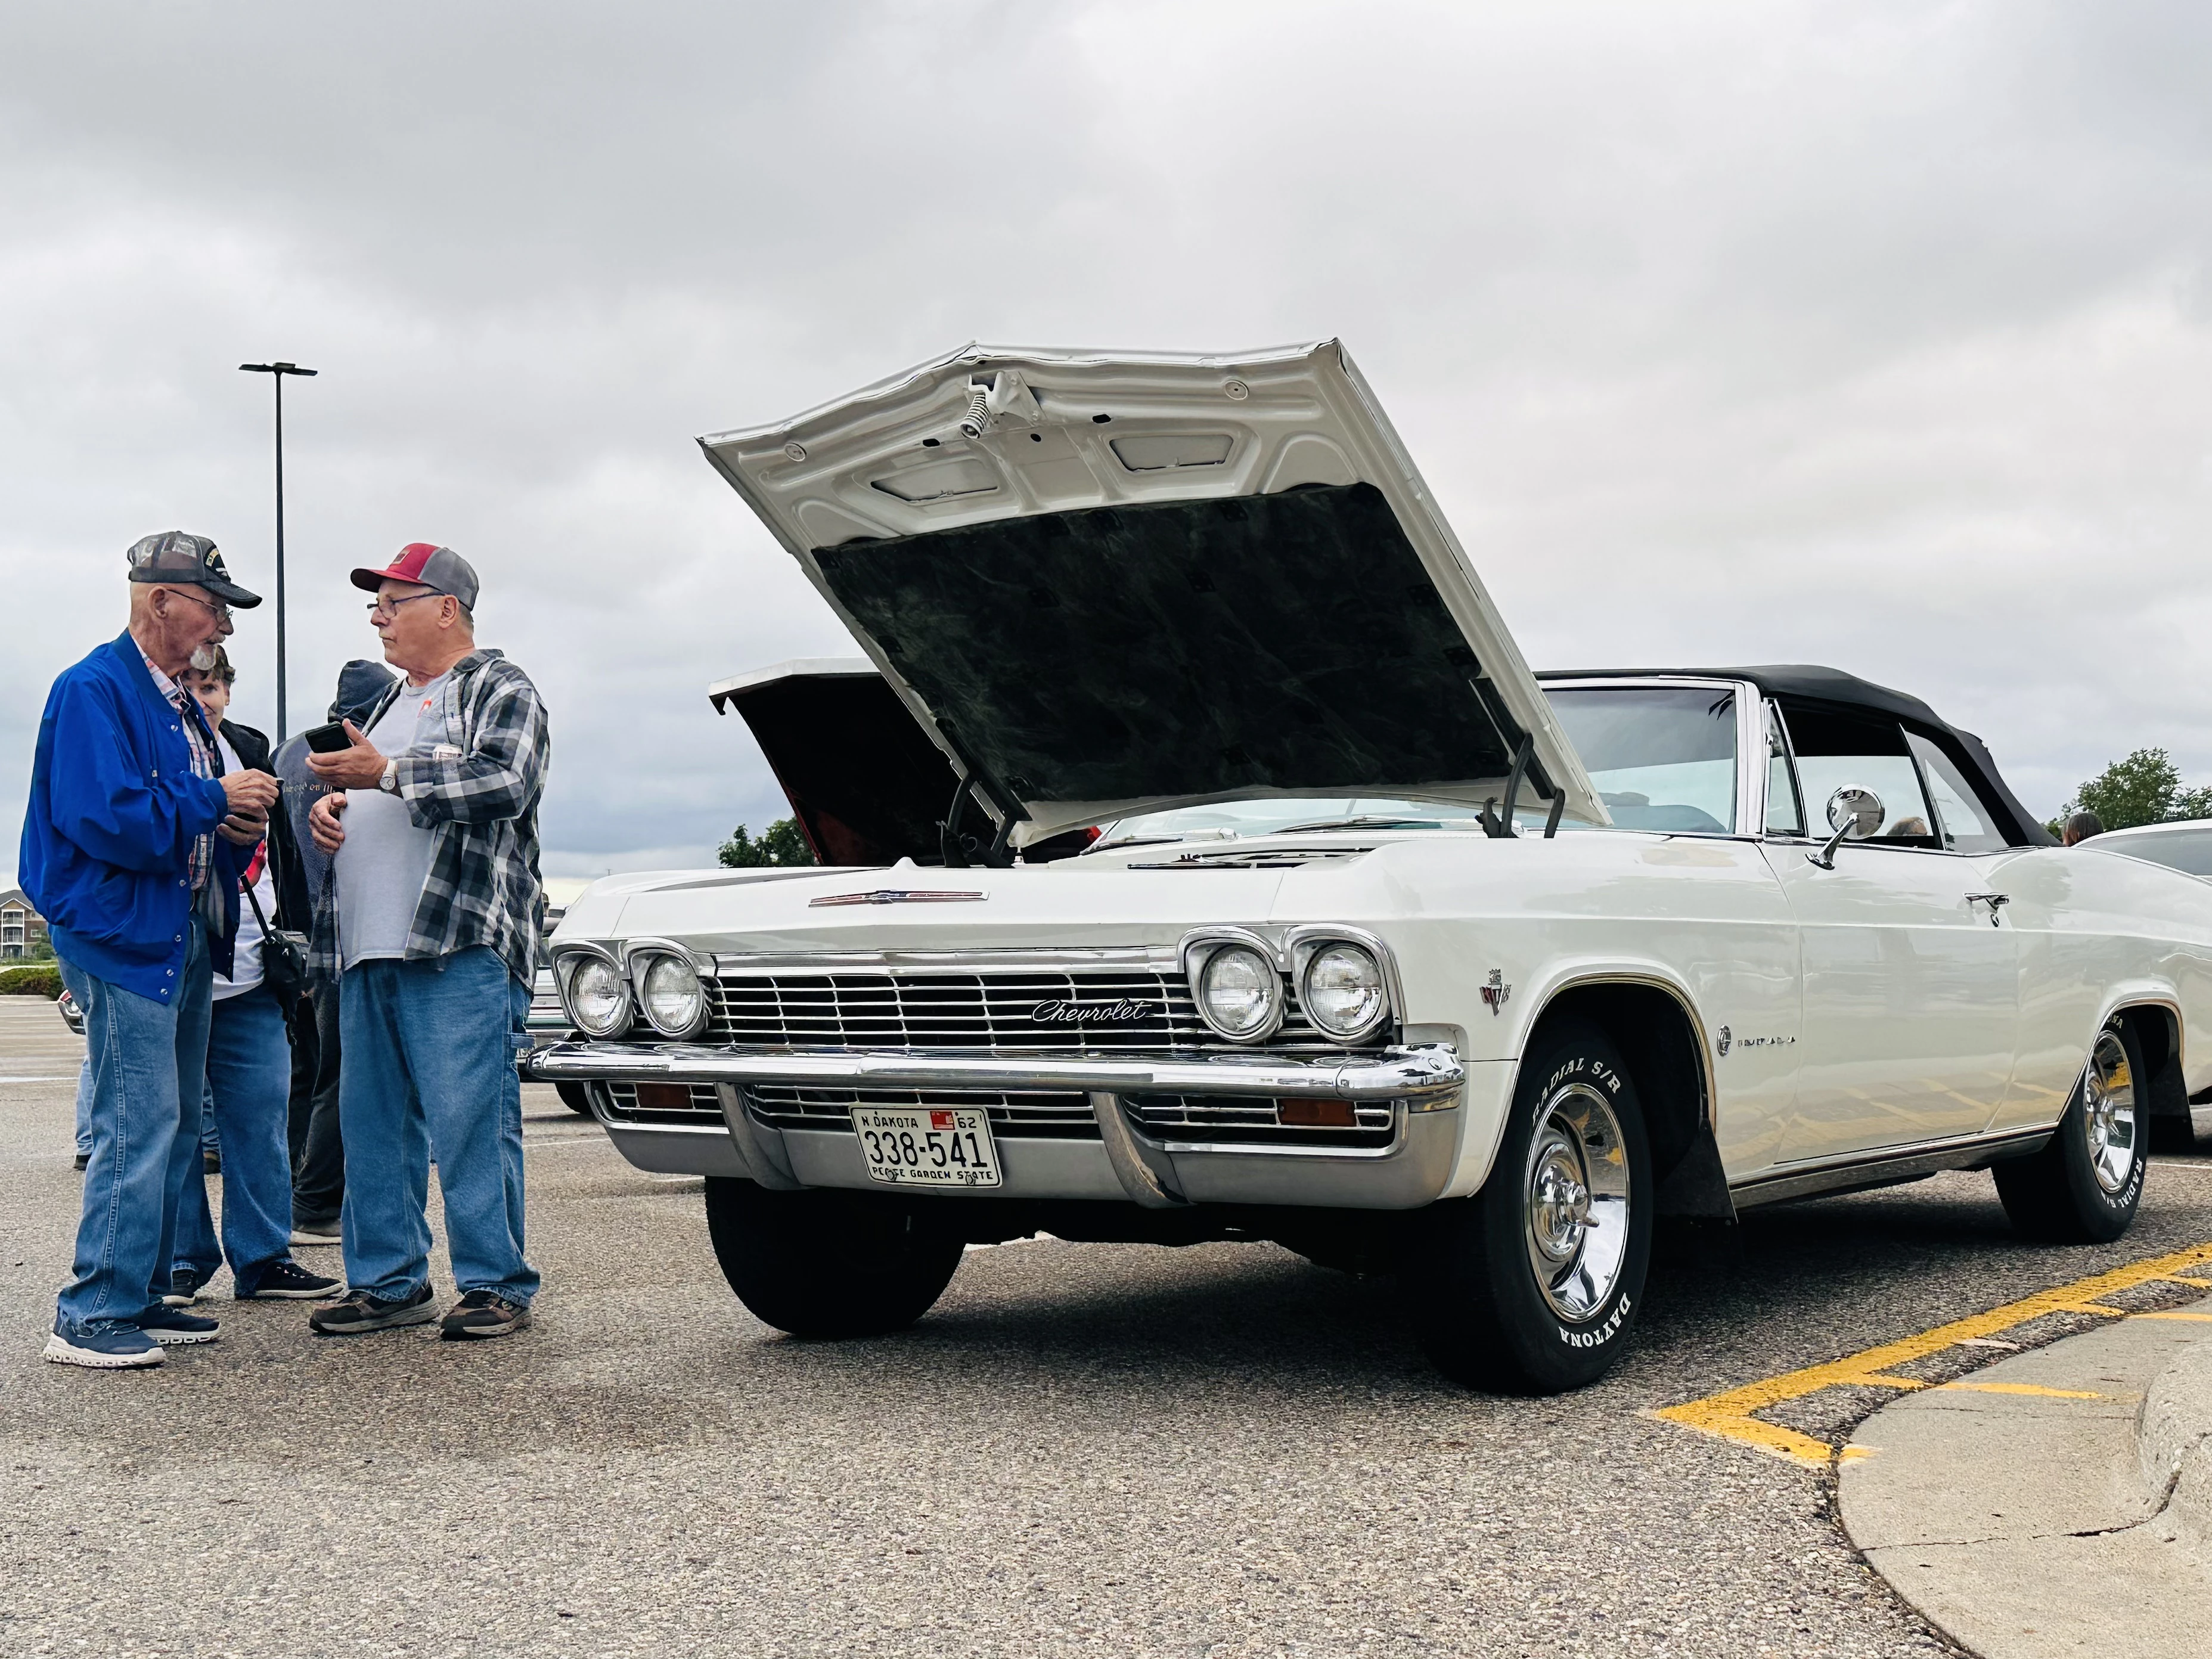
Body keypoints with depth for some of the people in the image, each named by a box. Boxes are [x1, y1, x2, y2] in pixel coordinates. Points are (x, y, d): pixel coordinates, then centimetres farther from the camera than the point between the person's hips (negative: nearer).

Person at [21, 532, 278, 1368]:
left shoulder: (181, 705, 17)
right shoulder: (93, 690, -12)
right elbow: (106, 818, -24)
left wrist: (237, 824, 2)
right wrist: (214, 801, -15)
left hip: (185, 940, 10)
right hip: (123, 937, -10)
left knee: (175, 1128, 13)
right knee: (138, 1128, -11)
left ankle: (141, 1297, 21)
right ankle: (90, 1318, -5)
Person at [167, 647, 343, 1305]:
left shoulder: (253, 752, 13)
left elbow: (283, 857, 19)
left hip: (252, 979, 5)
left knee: (260, 1119, 8)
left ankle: (263, 1259, 16)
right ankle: (180, 1261, 13)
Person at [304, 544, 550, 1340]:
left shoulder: (500, 691, 1)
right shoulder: (390, 704, 26)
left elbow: (503, 783, -16)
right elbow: (353, 783, 34)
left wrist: (386, 774, -13)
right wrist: (329, 803, 9)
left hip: (462, 946, -8)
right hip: (368, 952, 8)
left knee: (470, 1121, -9)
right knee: (372, 1123, 8)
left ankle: (496, 1283, -2)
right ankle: (388, 1282, 16)